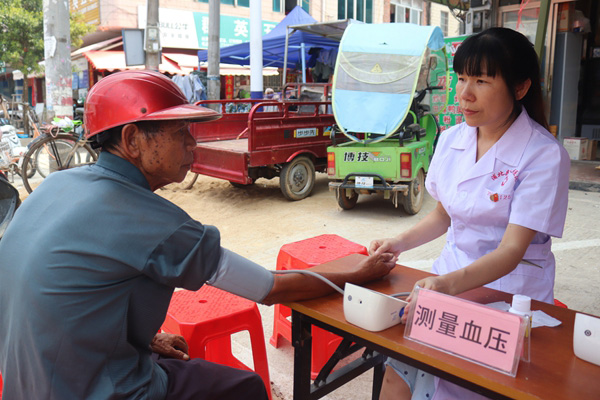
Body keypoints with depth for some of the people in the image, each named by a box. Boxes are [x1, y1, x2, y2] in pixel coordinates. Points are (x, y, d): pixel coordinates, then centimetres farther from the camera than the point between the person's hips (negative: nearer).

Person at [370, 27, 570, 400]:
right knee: (397, 370, -16)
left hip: (509, 289, -4)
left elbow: (511, 251, -21)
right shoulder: (452, 139, 3)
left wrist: (451, 283, -38)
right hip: (451, 277, 4)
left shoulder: (545, 155, -14)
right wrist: (399, 242, -1)